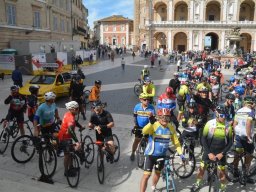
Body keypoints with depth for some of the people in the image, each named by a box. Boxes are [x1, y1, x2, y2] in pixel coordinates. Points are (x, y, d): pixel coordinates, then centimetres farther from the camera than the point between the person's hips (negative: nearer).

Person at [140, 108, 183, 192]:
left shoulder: (171, 127, -8)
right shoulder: (154, 125, -22)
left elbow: (176, 141, 0)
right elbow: (144, 132, -42)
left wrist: (180, 153, -9)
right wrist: (151, 123, -58)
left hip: (162, 155, 5)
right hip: (151, 154, -5)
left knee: (158, 172, 22)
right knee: (147, 175, -9)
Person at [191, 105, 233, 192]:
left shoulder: (228, 126, -10)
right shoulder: (210, 123, -14)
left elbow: (230, 142, -1)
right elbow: (203, 139, -9)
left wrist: (222, 153, -10)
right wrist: (209, 153, -13)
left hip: (220, 153, 0)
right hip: (209, 151, 0)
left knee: (222, 172, 6)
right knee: (202, 168, 8)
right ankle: (198, 184, 31)